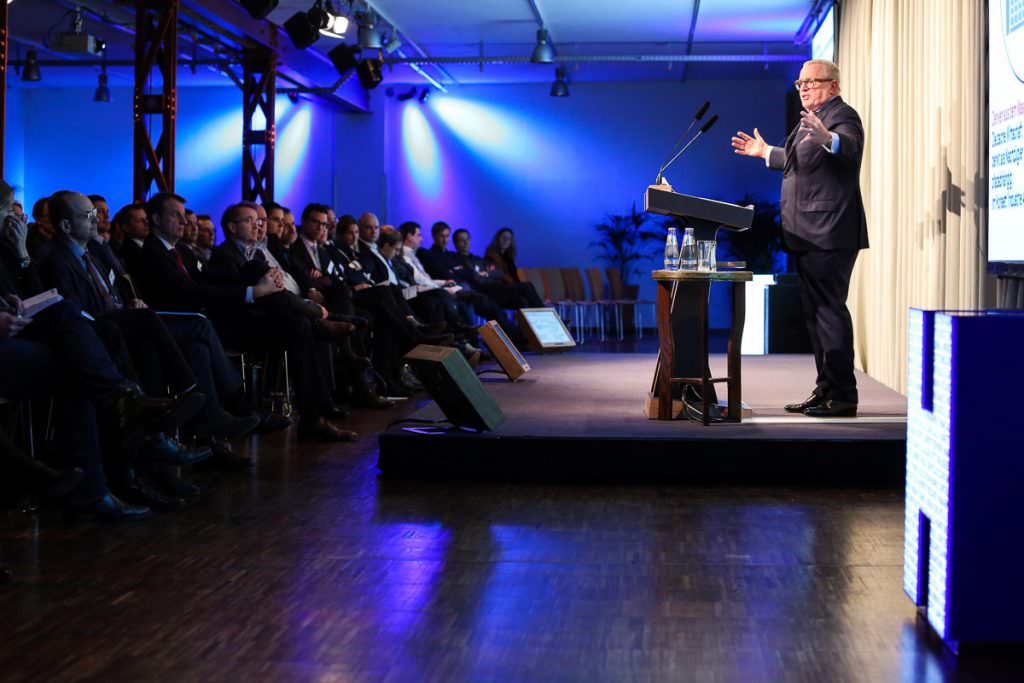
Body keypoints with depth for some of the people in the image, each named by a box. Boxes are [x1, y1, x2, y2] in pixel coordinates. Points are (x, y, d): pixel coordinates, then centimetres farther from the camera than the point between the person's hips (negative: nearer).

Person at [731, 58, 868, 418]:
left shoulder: (842, 116, -10)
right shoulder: (814, 120, 21)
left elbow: (849, 147, -32)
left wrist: (827, 139, -52)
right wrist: (766, 152, 43)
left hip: (829, 236, -11)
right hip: (808, 236, 11)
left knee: (830, 310, -11)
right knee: (816, 312, 14)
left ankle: (842, 396, -9)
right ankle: (825, 390, 21)